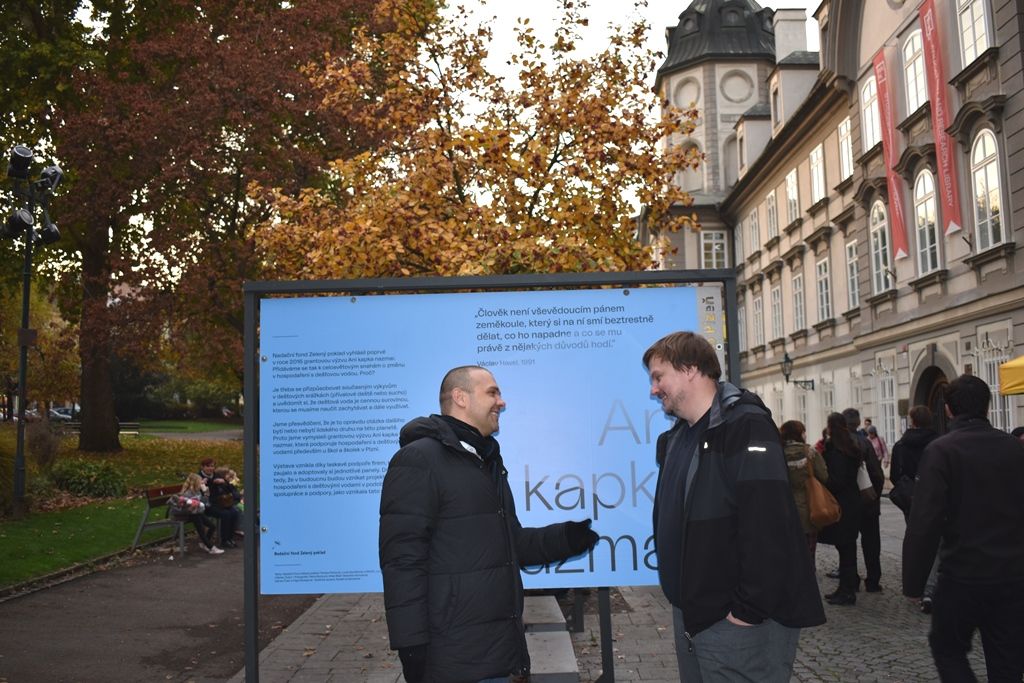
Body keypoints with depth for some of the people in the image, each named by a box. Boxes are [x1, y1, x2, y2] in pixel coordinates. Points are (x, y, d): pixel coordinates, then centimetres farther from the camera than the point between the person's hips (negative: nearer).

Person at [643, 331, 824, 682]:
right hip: (690, 615, 8)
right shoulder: (674, 439, 12)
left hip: (737, 621, -8)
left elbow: (767, 527, -24)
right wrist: (679, 595, 13)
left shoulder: (745, 427, -17)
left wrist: (749, 610, -22)